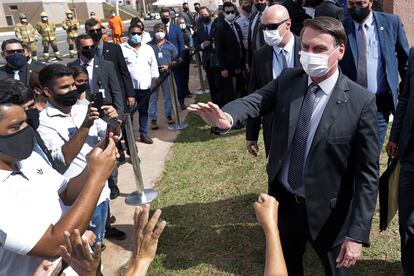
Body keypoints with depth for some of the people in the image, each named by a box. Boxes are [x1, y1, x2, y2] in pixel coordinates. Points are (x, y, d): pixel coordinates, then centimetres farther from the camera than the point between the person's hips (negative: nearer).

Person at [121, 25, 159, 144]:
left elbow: (154, 67, 13)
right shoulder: (122, 49, -3)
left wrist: (154, 82, 6)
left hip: (145, 87, 4)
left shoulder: (148, 49, 10)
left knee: (144, 111, 13)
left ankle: (143, 134, 24)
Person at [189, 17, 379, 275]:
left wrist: (357, 234, -18)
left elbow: (367, 172, -16)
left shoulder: (361, 101, -17)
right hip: (283, 199, 3)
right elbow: (254, 101, -21)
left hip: (328, 212, -3)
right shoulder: (287, 80, -6)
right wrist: (226, 118, -45)